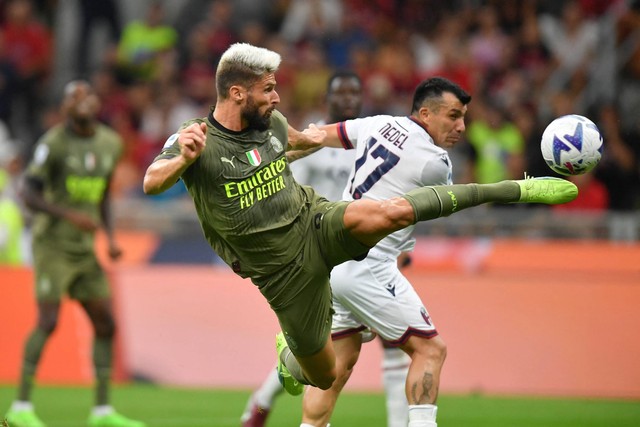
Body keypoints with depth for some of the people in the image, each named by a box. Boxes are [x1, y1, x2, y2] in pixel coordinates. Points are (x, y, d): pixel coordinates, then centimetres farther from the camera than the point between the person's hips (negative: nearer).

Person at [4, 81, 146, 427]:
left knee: (105, 323, 5)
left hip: (83, 248, 7)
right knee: (48, 320, -16)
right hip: (52, 243, -7)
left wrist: (111, 238, 8)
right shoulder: (53, 143, -12)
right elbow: (29, 194, -14)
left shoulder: (110, 143, 9)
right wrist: (70, 215, -26)